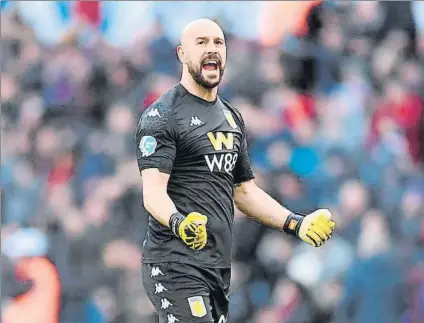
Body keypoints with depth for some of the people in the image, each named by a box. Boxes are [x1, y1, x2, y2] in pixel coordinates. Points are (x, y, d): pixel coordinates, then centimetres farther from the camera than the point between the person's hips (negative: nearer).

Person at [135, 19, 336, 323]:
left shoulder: (231, 117, 19)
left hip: (219, 268, 8)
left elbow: (244, 190, 25)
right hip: (177, 266, -8)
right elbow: (153, 191, -18)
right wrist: (178, 222, -38)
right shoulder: (163, 115, -6)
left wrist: (296, 223, 14)